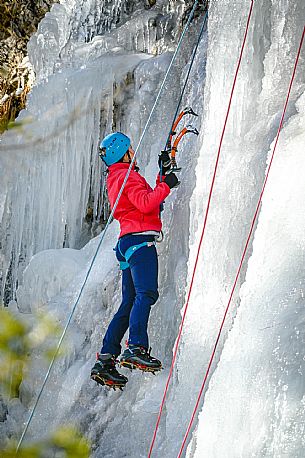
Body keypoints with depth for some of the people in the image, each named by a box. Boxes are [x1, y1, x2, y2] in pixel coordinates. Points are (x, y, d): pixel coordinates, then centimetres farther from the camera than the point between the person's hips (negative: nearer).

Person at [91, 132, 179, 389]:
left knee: (129, 304, 7)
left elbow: (149, 201, 32)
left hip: (128, 242, 10)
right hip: (140, 239, -10)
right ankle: (136, 348, -36)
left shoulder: (116, 178, 27)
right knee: (146, 293, -22)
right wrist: (166, 185, -8)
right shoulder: (127, 176, -3)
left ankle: (106, 359, 4)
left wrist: (163, 174, 30)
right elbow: (145, 204, -18)